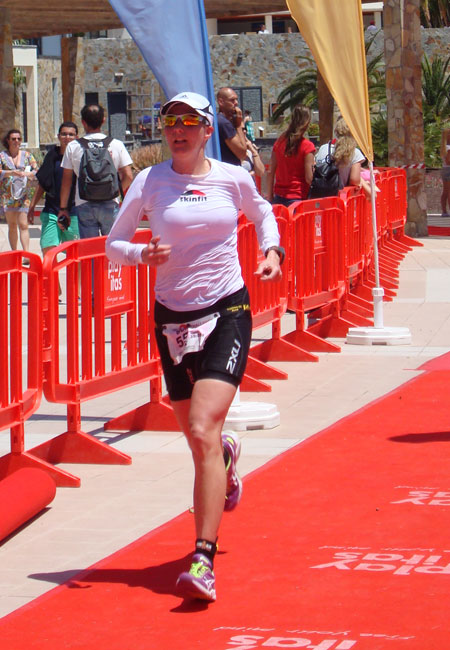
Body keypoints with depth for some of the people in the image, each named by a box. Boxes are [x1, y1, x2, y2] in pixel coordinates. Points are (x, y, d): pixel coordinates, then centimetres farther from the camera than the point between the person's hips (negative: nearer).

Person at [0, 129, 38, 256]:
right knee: (12, 225, 6)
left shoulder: (27, 155, 9)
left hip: (23, 195, -1)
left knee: (23, 225, -11)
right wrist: (11, 173, -23)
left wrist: (26, 174, -17)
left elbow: (37, 171, 3)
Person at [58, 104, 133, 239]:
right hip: (110, 204, 0)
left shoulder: (73, 147, 2)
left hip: (84, 205, 0)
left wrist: (63, 208, 12)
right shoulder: (116, 145, 2)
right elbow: (128, 177, 0)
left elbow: (66, 180, 4)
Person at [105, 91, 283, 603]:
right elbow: (113, 243, 5)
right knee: (199, 440, 11)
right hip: (173, 318, 2)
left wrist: (272, 251, 5)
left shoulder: (233, 178, 1)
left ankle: (203, 561, -20)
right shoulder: (149, 182, 0)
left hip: (227, 311, -2)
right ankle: (228, 454, 53)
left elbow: (262, 214, 23)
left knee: (204, 431, -18)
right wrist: (144, 254, -15)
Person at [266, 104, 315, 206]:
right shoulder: (307, 146, -9)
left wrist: (270, 197, 14)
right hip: (297, 198, -5)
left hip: (279, 197, 5)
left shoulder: (279, 142, 5)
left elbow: (270, 173, 8)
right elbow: (309, 178, -12)